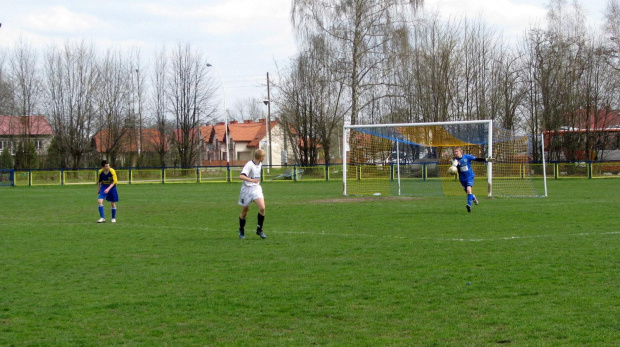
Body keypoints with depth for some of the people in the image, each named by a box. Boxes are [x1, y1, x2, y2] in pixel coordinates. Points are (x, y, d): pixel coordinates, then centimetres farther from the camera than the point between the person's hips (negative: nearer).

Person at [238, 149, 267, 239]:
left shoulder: (260, 164, 5)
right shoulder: (249, 165, -19)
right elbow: (241, 176, -33)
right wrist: (252, 180, -42)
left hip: (256, 188, 5)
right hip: (247, 189, -5)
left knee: (262, 208, -14)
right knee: (244, 211, 7)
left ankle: (259, 230, -2)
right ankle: (241, 230, 29)